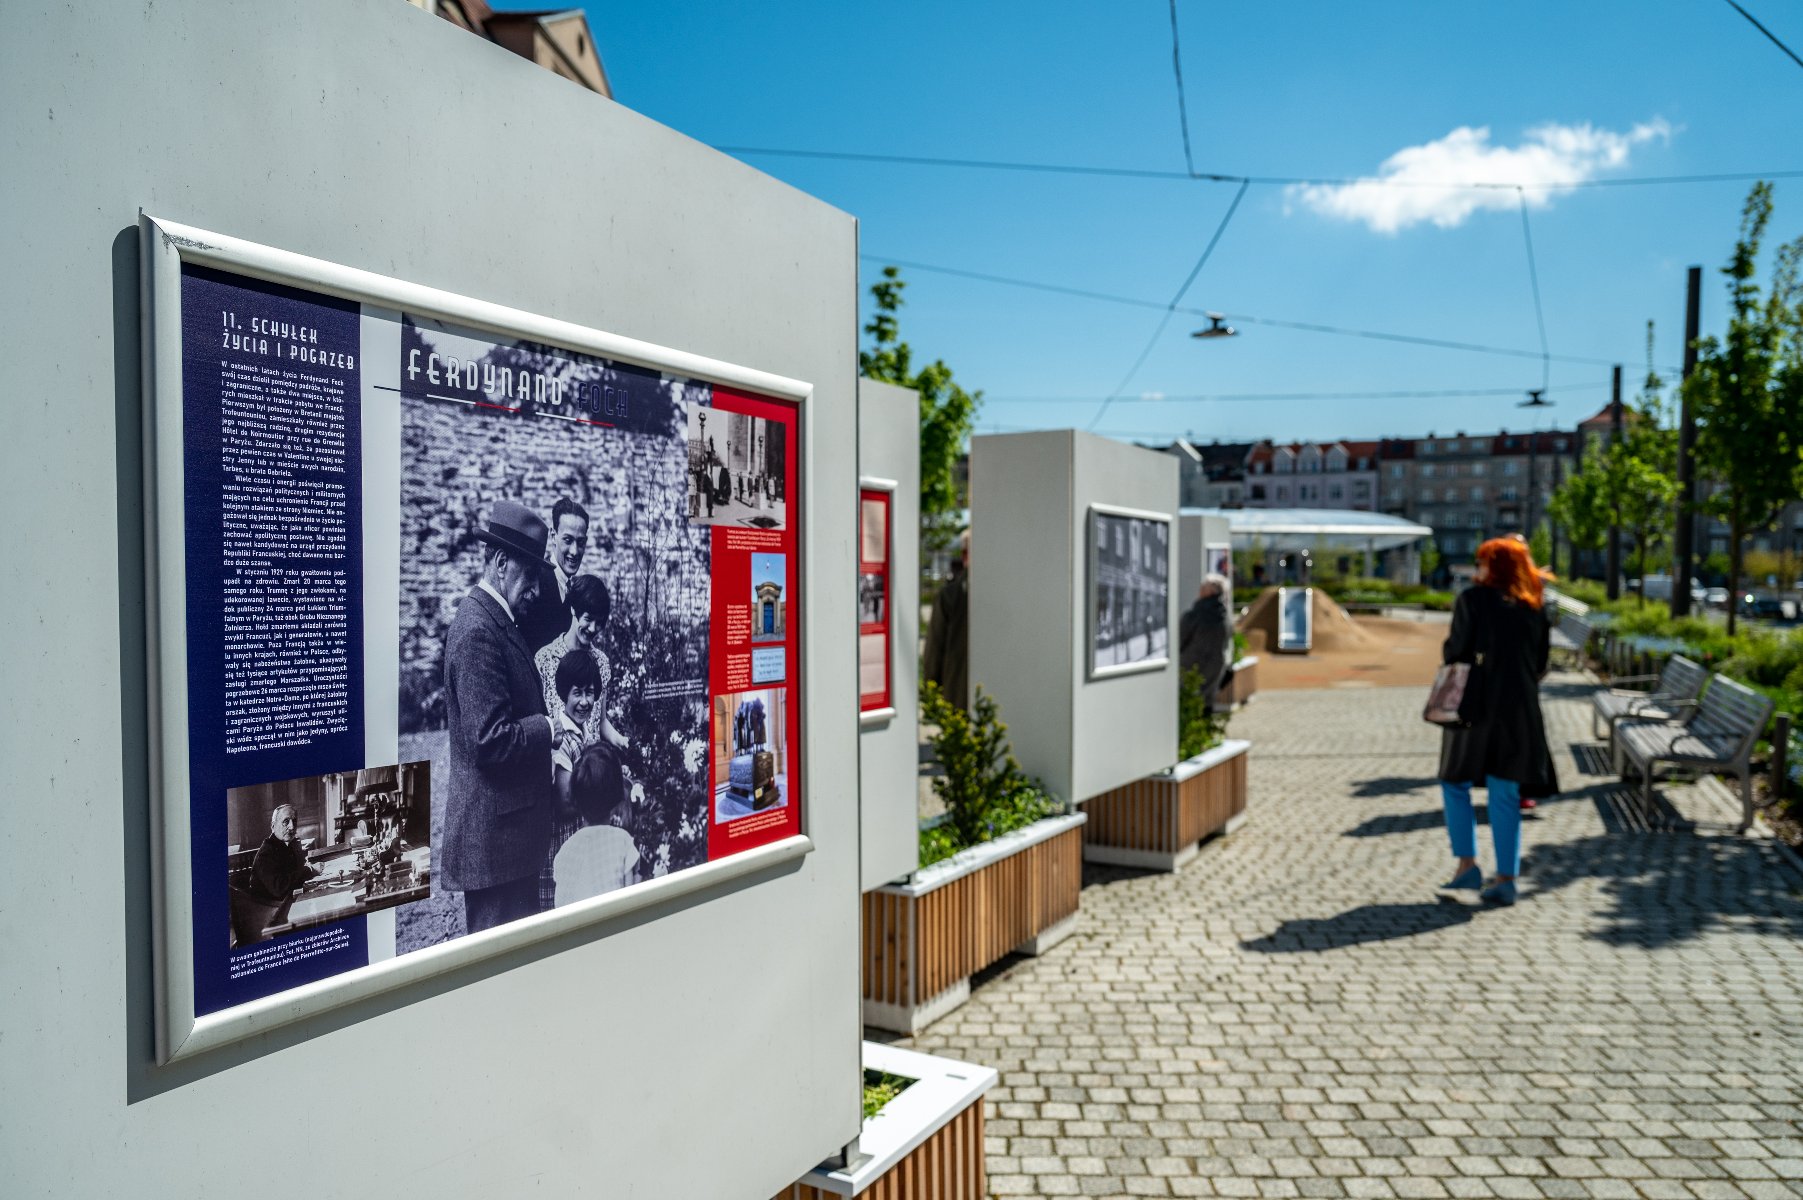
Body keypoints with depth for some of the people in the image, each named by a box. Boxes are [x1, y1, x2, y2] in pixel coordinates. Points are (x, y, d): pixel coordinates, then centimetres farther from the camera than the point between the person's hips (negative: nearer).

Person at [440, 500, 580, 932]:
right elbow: (491, 740, -24)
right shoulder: (478, 629, -19)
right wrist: (549, 730, -11)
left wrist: (551, 734, 6)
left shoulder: (496, 620, 12)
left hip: (508, 820, 10)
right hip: (494, 828, -10)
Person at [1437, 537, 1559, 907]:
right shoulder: (1536, 608, 8)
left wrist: (1446, 651, 10)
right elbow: (1541, 664, 10)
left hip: (1475, 706, -4)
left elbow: (1456, 651, -11)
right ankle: (1506, 878, 6)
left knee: (1455, 783, 12)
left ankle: (1466, 863, 6)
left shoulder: (1472, 599, -6)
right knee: (1506, 796, 7)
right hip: (1520, 710, 4)